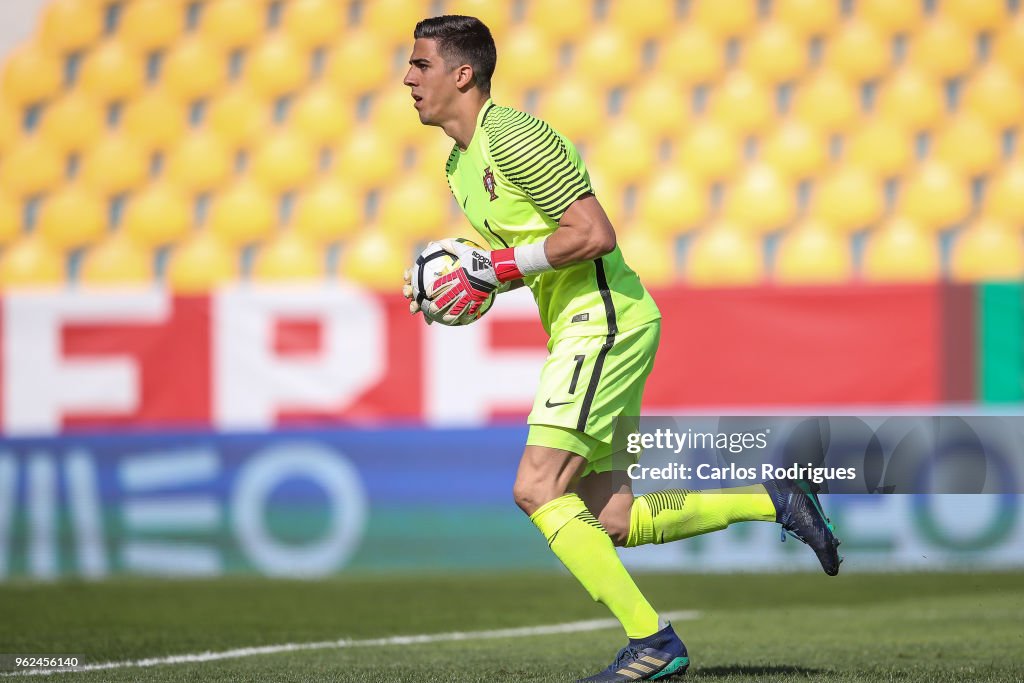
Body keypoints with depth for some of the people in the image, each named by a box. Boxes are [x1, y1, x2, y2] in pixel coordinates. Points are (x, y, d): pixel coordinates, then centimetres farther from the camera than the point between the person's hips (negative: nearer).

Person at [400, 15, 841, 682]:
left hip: (604, 320, -10)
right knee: (610, 520, 6)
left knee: (538, 489, -16)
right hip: (581, 330, 10)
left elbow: (595, 234, -20)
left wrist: (494, 269, -17)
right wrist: (466, 283, 5)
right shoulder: (461, 163, 16)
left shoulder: (512, 137, -14)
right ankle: (774, 501, 16)